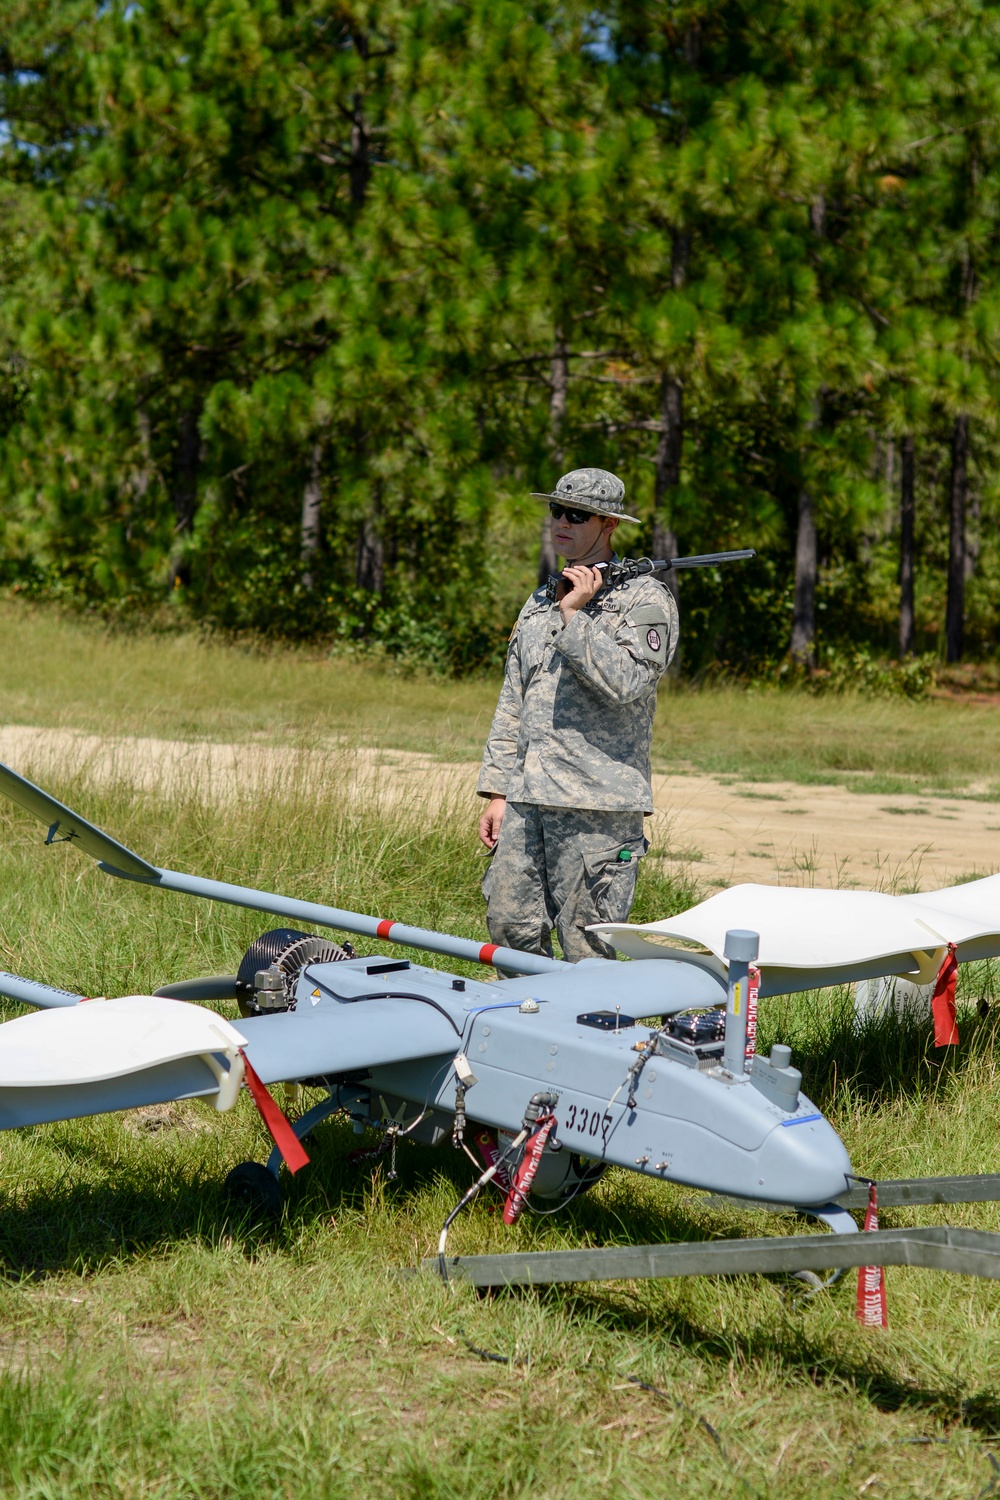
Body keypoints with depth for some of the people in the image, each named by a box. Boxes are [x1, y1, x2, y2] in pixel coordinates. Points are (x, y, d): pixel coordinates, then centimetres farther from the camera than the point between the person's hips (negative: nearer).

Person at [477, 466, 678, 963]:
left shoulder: (645, 600, -2)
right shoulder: (539, 603, 19)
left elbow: (625, 683, -18)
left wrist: (575, 616, -13)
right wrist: (496, 791, 15)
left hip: (599, 804, -7)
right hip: (526, 799, 7)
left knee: (588, 949, -5)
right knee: (510, 927, 6)